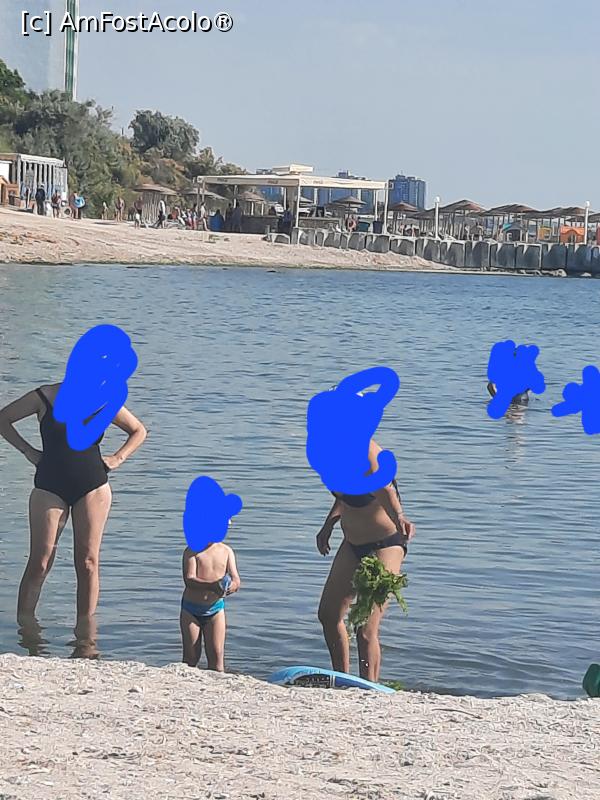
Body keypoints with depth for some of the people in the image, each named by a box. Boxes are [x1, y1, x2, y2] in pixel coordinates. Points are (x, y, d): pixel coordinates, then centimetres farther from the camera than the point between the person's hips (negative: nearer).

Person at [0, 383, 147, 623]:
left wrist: (118, 458, 3)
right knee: (39, 564, -5)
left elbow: (138, 431, 17)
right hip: (49, 486, -1)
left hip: (92, 488, 2)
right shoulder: (45, 397, -3)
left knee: (88, 563, -1)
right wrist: (28, 451, 0)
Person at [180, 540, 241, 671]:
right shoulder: (191, 551, -8)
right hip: (191, 610, -2)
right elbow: (189, 580, -21)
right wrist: (212, 585, -39)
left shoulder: (226, 551, 3)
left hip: (216, 608, 2)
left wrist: (232, 586, -29)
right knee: (191, 657, 3)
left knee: (217, 656, -5)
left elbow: (236, 581, -3)